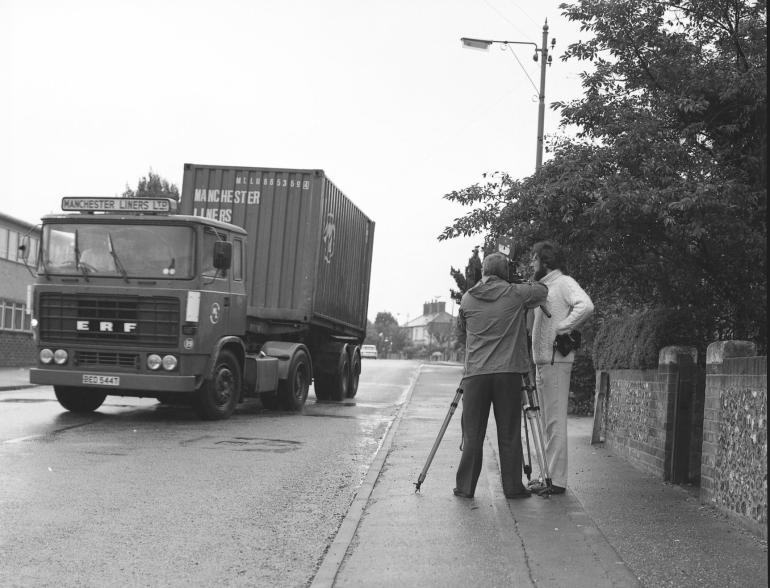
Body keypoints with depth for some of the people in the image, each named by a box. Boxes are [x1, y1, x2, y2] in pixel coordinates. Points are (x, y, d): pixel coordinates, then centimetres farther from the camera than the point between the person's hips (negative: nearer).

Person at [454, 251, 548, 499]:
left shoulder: (467, 299, 6)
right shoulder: (515, 294, 1)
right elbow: (543, 291, 19)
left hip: (475, 373, 1)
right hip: (508, 372, -1)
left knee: (472, 434, 6)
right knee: (509, 434, 6)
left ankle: (465, 487, 9)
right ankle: (512, 487, 11)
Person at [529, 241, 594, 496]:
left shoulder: (564, 283, -7)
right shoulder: (543, 286, 20)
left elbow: (586, 306, -24)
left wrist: (561, 328, -19)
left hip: (556, 361, -10)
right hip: (542, 361, 10)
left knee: (555, 422, -9)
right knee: (548, 423, 12)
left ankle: (558, 481, -7)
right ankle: (550, 476, 17)